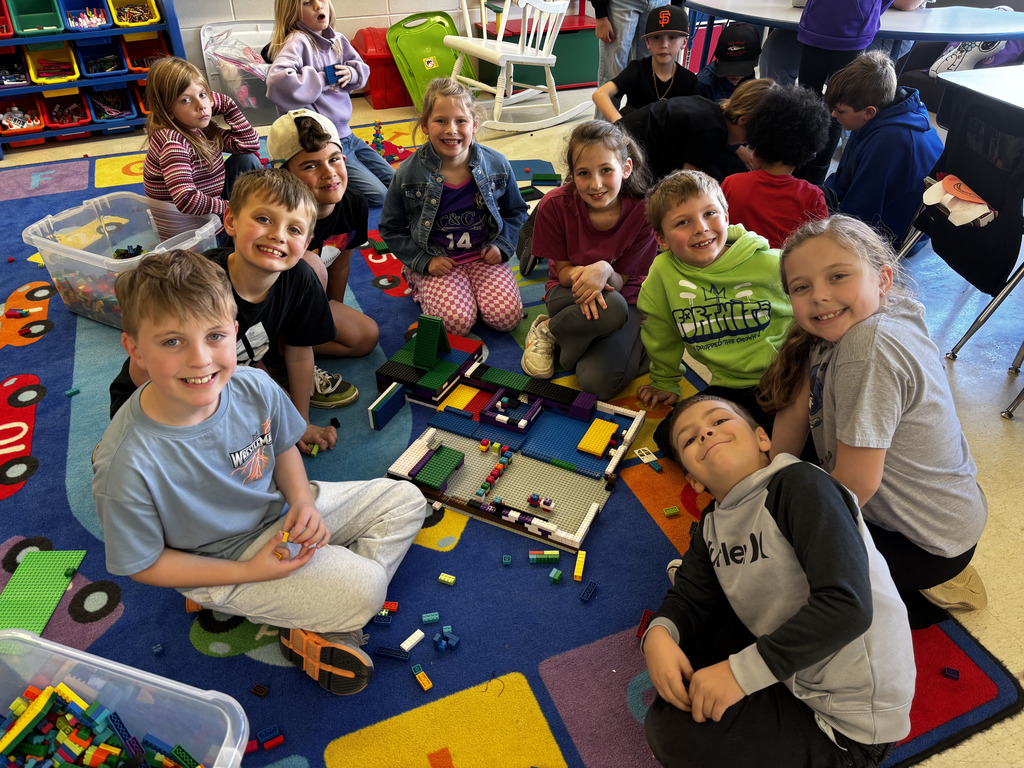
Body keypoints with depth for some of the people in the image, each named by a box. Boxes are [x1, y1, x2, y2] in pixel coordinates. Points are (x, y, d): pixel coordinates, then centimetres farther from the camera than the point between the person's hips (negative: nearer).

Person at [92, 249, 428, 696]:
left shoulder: (255, 388, -19)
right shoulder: (127, 464, -31)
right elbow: (143, 564, -16)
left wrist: (302, 501, -15)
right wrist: (249, 571, -20)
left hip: (281, 512, 6)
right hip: (226, 560, -6)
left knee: (405, 500, 4)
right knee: (363, 590, -22)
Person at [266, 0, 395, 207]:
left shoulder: (337, 40, 5)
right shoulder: (297, 42, -17)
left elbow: (363, 68, 21)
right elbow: (277, 81, -34)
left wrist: (352, 73, -4)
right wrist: (323, 79, -22)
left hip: (345, 134, 8)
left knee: (394, 181, 16)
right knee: (378, 195, -10)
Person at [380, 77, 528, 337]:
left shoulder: (496, 165, -6)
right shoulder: (409, 174, -11)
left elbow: (516, 211, 11)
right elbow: (391, 229, 0)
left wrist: (502, 245, -5)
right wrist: (423, 261, -10)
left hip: (483, 256, 2)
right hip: (437, 261, -1)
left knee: (506, 316, -18)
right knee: (457, 322, -21)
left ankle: (471, 285, 12)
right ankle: (420, 282, 10)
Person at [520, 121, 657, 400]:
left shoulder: (642, 212, -19)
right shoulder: (554, 205, -18)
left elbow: (621, 281, -11)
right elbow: (562, 271, -7)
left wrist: (604, 271, -35)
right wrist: (580, 275, -32)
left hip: (624, 297, 1)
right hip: (570, 293, 0)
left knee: (600, 381, -27)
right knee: (610, 310, -39)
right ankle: (547, 330, -8)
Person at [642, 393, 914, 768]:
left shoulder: (800, 484, -20)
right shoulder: (713, 525, 5)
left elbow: (847, 605, -29)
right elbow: (688, 598, 2)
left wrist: (741, 671, -28)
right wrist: (658, 635, -22)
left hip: (848, 722, -7)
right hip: (790, 676, 7)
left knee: (672, 730, -16)